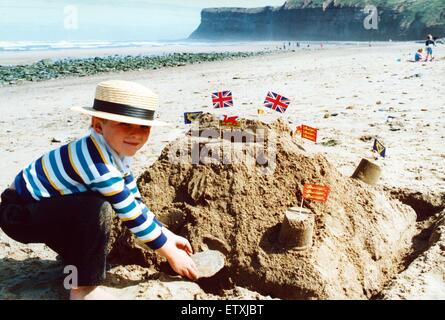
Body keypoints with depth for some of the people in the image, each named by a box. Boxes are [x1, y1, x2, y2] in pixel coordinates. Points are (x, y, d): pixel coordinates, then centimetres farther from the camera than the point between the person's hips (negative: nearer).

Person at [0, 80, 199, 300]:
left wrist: (167, 236, 4)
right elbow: (131, 214, -27)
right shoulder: (95, 162, -32)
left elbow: (135, 202, 5)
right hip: (18, 215, -9)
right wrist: (170, 253, -17)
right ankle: (83, 287, -13)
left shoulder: (116, 151, -3)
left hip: (45, 208, 9)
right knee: (97, 208, -30)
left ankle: (76, 259, 24)